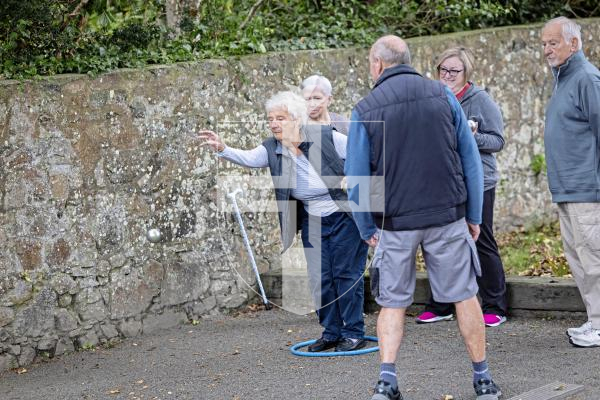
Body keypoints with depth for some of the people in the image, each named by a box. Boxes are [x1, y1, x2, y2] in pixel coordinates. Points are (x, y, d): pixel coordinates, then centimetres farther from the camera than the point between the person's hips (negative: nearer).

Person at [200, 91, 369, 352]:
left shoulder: (327, 137, -14)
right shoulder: (272, 150, -3)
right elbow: (248, 158, -19)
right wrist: (222, 149, -37)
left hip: (345, 217, -5)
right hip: (312, 221, 5)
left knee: (346, 275, 0)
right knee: (320, 279, 7)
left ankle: (354, 333, 11)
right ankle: (331, 333, 21)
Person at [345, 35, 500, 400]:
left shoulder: (365, 110, -3)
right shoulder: (443, 95, 1)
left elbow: (356, 179, -2)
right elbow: (470, 159, 2)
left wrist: (367, 229, 10)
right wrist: (474, 216, 9)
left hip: (394, 222, -1)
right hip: (448, 217, 1)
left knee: (393, 303, 10)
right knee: (465, 296, 10)